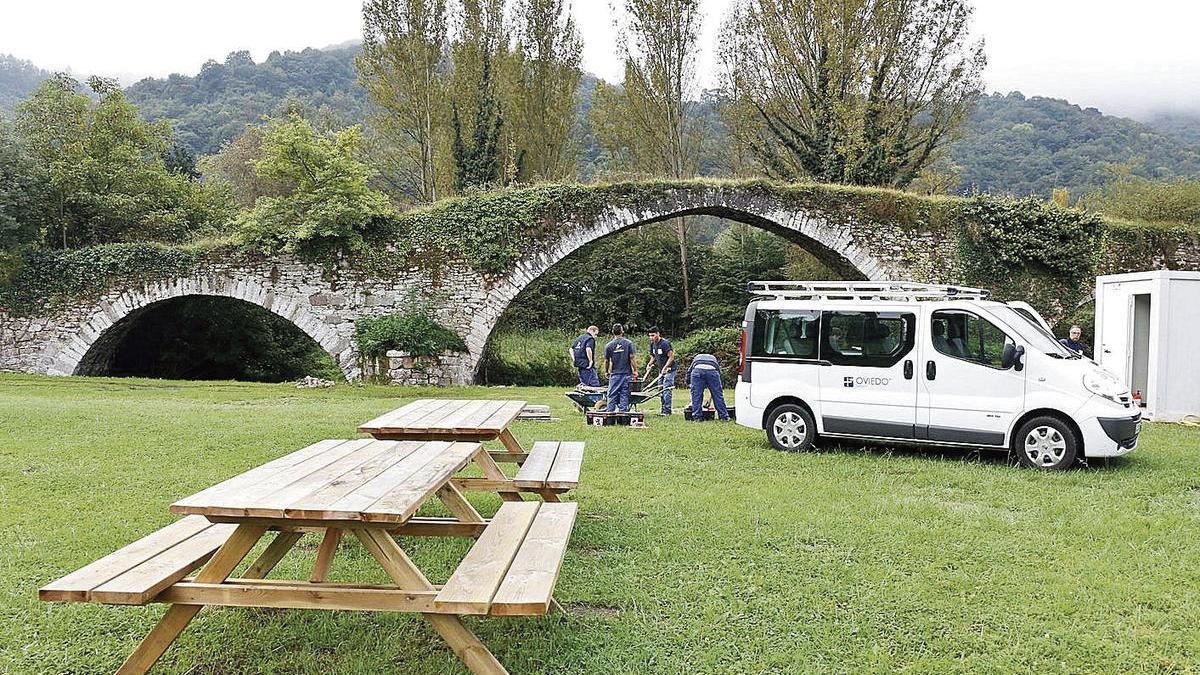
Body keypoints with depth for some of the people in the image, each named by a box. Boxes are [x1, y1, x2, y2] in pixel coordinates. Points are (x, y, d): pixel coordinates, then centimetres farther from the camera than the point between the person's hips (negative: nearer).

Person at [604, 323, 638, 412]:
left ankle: (610, 411, 5)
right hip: (627, 373, 0)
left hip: (615, 374, 0)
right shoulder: (629, 343, -3)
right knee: (625, 394, 5)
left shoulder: (609, 346, -2)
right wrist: (635, 371, 1)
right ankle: (624, 411, 6)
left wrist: (606, 372, 17)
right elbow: (632, 358, -6)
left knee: (612, 395, 6)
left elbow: (606, 361, 3)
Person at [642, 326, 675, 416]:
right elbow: (653, 357, 18)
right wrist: (649, 364, 0)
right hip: (661, 370, 9)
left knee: (666, 390, -14)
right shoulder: (652, 344, 7)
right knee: (661, 390, 8)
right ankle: (663, 410, 13)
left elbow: (671, 357, -19)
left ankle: (667, 411, -14)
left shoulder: (665, 343, -18)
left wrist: (665, 368, -24)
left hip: (669, 369, -9)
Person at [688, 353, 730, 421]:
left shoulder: (696, 357, 41)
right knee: (718, 394, 10)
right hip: (712, 370, 1)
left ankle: (697, 417, 9)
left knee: (696, 395, 9)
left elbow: (689, 371, 31)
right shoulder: (714, 358, 42)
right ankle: (724, 416, 16)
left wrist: (689, 384, 39)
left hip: (697, 370, -1)